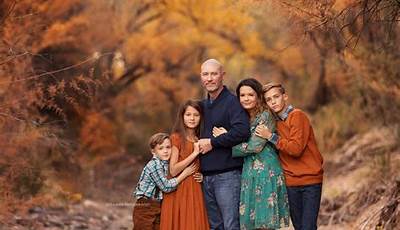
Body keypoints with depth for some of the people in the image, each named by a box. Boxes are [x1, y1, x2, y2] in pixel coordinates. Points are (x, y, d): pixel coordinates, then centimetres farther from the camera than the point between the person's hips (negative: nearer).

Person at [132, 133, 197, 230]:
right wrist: (184, 174, -12)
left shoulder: (167, 164, 8)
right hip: (145, 208, -8)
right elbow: (166, 187, -18)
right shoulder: (154, 165, -16)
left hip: (158, 209, 8)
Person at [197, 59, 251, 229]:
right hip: (206, 176, 8)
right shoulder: (203, 105, 17)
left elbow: (242, 131, -21)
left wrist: (212, 143, -14)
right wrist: (199, 145, 10)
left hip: (227, 175, -8)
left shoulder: (232, 101, -6)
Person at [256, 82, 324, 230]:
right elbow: (278, 151, 10)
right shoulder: (275, 122, 12)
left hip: (310, 181, -6)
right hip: (291, 183, 6)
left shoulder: (297, 116, -9)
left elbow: (296, 149, -17)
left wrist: (271, 137, -17)